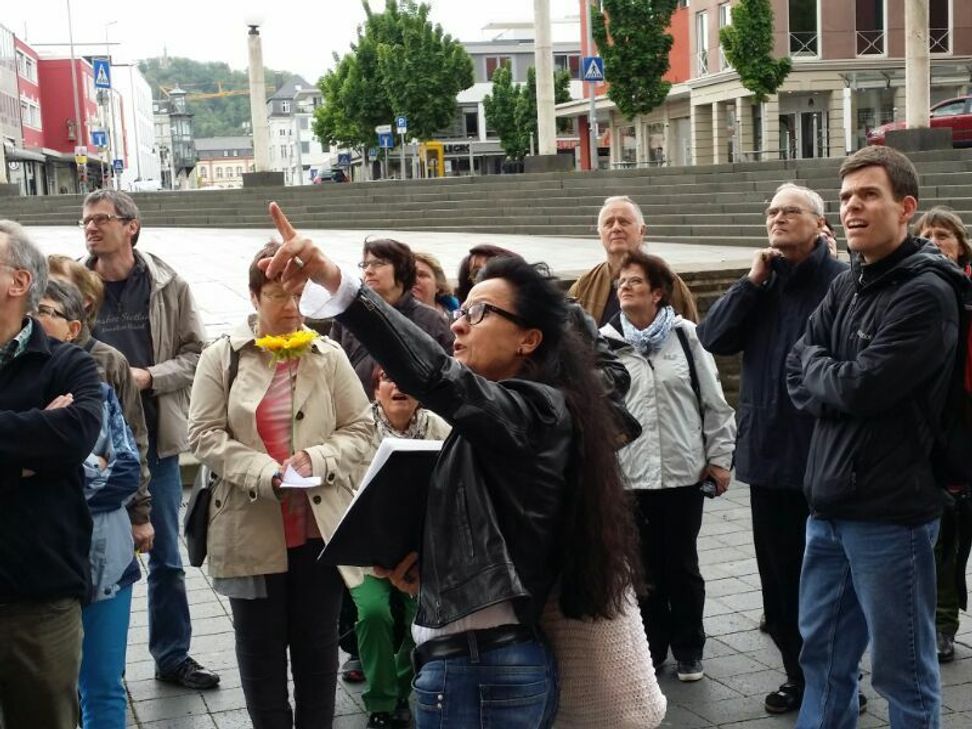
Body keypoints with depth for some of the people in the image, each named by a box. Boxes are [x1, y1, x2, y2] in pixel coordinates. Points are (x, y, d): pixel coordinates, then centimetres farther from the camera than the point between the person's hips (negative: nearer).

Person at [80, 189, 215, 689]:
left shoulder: (168, 286, -2)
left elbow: (196, 354, 1)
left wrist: (149, 377, -13)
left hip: (155, 437, 1)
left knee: (165, 557, 11)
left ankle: (173, 656, 26)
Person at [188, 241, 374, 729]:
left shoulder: (330, 357, 2)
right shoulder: (221, 358, 0)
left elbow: (360, 431, 2)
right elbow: (204, 435, -5)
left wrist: (317, 459, -17)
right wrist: (265, 474, -18)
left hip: (320, 528, 1)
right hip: (251, 531, -1)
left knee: (318, 645, 12)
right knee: (261, 647, 11)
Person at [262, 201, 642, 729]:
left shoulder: (531, 411, -13)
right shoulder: (502, 421, 16)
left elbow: (436, 377, -31)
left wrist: (333, 280, -43)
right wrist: (430, 568, 1)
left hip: (481, 674, -10)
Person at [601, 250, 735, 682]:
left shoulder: (685, 335, -1)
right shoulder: (606, 343, -1)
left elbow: (713, 400, 3)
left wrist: (719, 457, 1)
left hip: (683, 471, 0)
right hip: (628, 476, 1)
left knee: (682, 565, 10)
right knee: (644, 567, 10)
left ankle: (689, 649, 26)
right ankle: (652, 647, 26)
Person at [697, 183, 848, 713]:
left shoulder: (841, 283, -11)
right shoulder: (763, 282, 11)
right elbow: (711, 339, 2)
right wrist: (752, 282, -6)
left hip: (824, 456, -6)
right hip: (766, 452, 6)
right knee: (778, 575, 13)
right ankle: (799, 676, 27)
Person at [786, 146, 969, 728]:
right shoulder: (845, 287, 11)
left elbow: (863, 386, -20)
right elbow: (799, 379, 8)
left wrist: (818, 368, -2)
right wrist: (837, 380, -12)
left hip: (890, 513, -8)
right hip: (830, 505, 8)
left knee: (903, 669, 5)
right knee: (823, 652, 19)